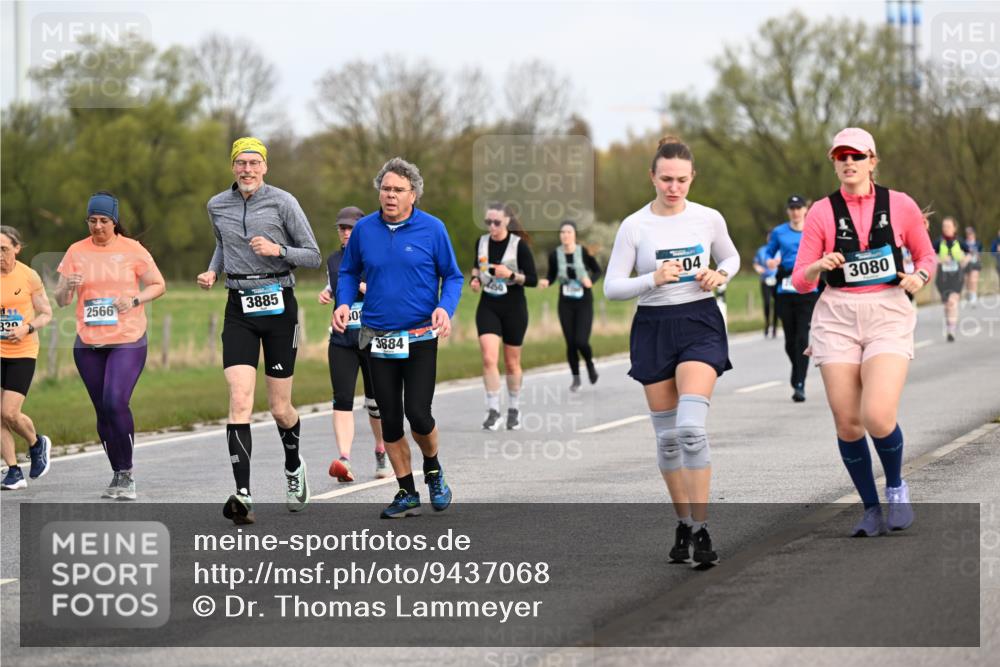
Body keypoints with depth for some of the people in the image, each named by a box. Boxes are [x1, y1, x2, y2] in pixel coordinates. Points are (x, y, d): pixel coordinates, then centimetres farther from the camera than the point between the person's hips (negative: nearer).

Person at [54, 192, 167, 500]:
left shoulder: (132, 250, 0)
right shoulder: (76, 252, 6)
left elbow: (159, 285, 6)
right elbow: (60, 300, 7)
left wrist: (134, 300, -12)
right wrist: (68, 287, -17)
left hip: (128, 340, -3)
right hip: (88, 344, 3)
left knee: (115, 403, -18)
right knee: (103, 411, 6)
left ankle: (127, 473, -6)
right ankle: (117, 474, 18)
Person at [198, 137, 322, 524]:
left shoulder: (282, 202, -4)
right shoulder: (217, 206, 7)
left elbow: (313, 256, -1)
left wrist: (278, 250, -17)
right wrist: (213, 271, 10)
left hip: (279, 305, -2)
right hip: (239, 308, 2)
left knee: (280, 409, 5)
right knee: (240, 402, -16)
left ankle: (294, 466, 38)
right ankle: (243, 495, -22)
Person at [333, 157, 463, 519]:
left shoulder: (433, 228, -5)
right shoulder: (363, 229, 2)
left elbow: (452, 276, 3)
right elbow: (349, 272, 14)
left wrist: (445, 308, -15)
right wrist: (343, 302, -4)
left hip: (421, 337, -3)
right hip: (378, 337, 3)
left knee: (418, 413, -11)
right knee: (390, 418, 6)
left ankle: (433, 469, 20)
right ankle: (407, 494, 19)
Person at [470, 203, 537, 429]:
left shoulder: (519, 245, -9)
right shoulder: (481, 242, 2)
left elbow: (533, 279, -8)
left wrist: (511, 275, -23)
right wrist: (475, 278, -2)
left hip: (513, 308, -2)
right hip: (488, 306, 2)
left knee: (511, 363, 9)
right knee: (489, 359, -14)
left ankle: (514, 409, 26)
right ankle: (493, 411, -9)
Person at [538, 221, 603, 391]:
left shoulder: (584, 252, -11)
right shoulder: (555, 254, -5)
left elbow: (598, 271, 2)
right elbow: (552, 276, 8)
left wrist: (590, 279, -18)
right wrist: (546, 282, -14)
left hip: (584, 302, -2)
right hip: (566, 303, 2)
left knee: (581, 342, -13)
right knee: (570, 343, 1)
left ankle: (590, 364, 21)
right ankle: (575, 377, 23)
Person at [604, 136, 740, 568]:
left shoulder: (709, 219, -1)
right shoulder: (634, 226, -4)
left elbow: (731, 258, 18)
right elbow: (612, 287, -3)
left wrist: (720, 276, -4)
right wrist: (653, 279, -19)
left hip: (700, 323, -1)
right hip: (653, 327, 1)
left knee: (691, 427, -19)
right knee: (667, 436, 6)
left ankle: (702, 528, -13)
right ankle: (683, 523, 22)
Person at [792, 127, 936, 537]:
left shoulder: (900, 206, 3)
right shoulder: (822, 212, 3)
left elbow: (925, 255, 16)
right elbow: (800, 281, 4)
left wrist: (919, 276, -7)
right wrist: (820, 266, -18)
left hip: (888, 315, -2)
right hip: (837, 318, 2)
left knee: (878, 417, -18)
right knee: (847, 423, -2)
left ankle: (896, 488, 11)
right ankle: (871, 509, 17)